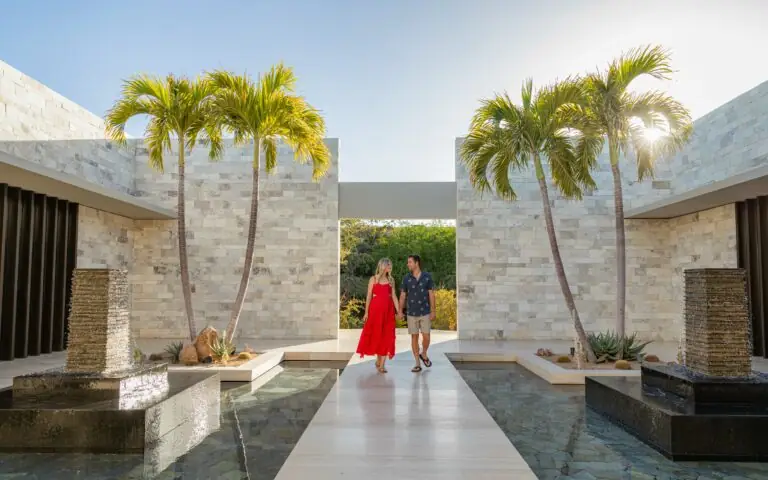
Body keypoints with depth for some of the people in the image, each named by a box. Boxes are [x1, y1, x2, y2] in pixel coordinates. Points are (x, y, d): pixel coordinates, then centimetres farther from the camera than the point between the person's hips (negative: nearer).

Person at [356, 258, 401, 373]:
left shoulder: (391, 280, 9)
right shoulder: (373, 279, -1)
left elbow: (394, 296, 6)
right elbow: (369, 296, -2)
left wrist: (398, 311, -1)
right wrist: (366, 312, -7)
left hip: (388, 311, 3)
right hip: (375, 310, -3)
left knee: (386, 336, -1)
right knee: (376, 335, 4)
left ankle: (382, 365, 3)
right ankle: (378, 360, 24)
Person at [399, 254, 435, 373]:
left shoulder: (427, 277, -4)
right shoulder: (406, 278, -1)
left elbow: (431, 295, -2)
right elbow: (403, 296, 3)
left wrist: (433, 311, -5)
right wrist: (400, 311, -3)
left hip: (425, 313, -1)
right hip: (412, 313, 1)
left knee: (426, 337, -4)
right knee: (414, 337, 3)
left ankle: (424, 354, 27)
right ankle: (418, 364, 11)